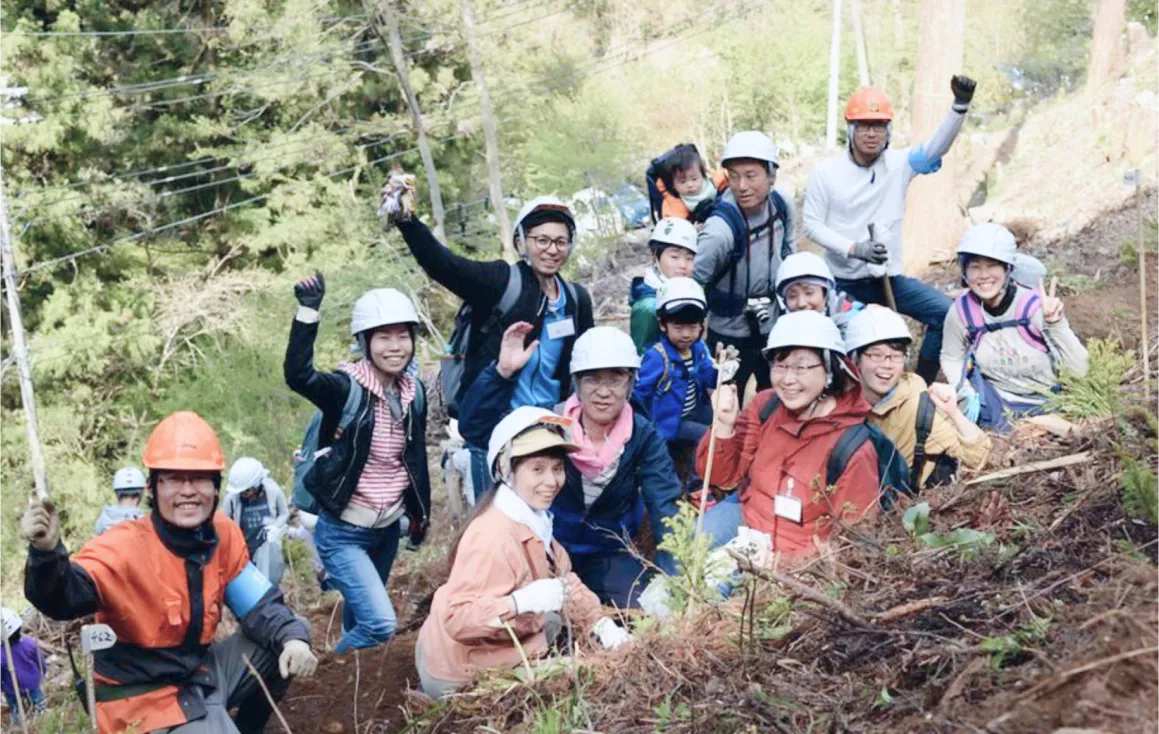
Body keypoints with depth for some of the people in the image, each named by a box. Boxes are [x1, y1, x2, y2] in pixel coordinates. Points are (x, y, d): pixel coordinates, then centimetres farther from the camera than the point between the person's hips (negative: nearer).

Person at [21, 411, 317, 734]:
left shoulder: (224, 534, -5)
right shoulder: (126, 547, -22)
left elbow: (260, 605, 3)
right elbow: (63, 595, -38)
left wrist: (292, 638, -16)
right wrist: (47, 552, -58)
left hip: (203, 669, 7)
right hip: (149, 701, -6)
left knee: (288, 651, 5)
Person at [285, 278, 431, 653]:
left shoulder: (415, 392, 0)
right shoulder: (347, 388, -18)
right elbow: (298, 376, -39)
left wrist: (420, 513, 18)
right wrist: (307, 312, -46)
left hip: (388, 529, 6)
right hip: (344, 533, -6)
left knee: (361, 614, 23)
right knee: (381, 624, -16)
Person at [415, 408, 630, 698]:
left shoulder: (533, 518, 1)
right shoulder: (492, 538, -30)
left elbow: (563, 581, 5)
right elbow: (458, 619, -35)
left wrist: (602, 625, -8)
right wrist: (522, 602, -46)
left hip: (507, 651, 9)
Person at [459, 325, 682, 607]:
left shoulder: (644, 437, -12)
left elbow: (666, 507, -20)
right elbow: (473, 426, -20)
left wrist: (670, 575, -34)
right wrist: (503, 372, -34)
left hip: (610, 556, 1)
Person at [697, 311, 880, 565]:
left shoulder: (854, 447, -21)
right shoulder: (764, 406, -5)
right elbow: (723, 477, 0)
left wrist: (783, 562, -27)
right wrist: (724, 426, -19)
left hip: (795, 557, -5)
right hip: (745, 517, 5)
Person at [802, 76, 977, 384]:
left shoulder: (899, 164, -1)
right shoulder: (826, 172, -6)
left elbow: (937, 146, -16)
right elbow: (812, 224, -6)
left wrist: (961, 105, -33)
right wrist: (854, 248, -20)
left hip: (889, 279, 2)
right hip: (843, 284, -2)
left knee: (946, 313, -11)